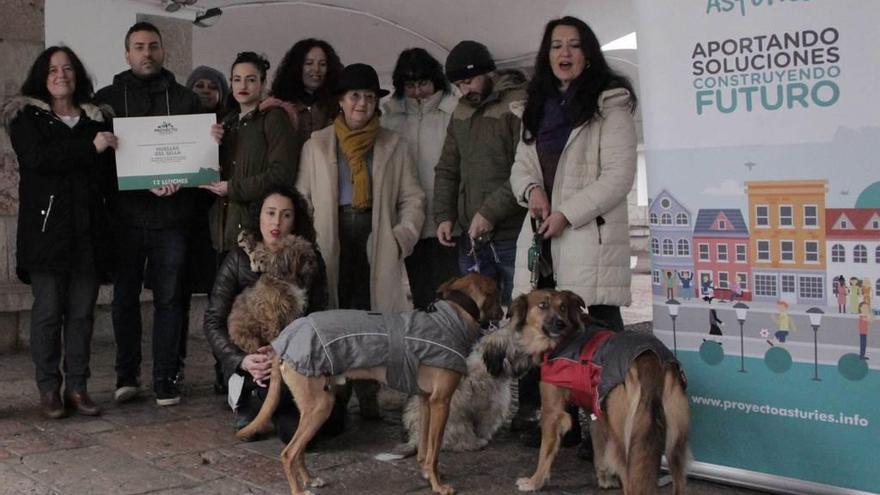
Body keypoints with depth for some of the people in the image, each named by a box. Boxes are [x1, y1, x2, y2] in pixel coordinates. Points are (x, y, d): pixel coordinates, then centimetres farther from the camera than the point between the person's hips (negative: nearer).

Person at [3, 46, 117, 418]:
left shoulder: (96, 120, 16)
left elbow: (110, 176, 18)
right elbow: (36, 158, -12)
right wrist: (89, 147, -18)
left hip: (88, 230, 3)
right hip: (47, 226, -3)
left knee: (82, 311, 2)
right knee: (48, 310, -3)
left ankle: (77, 388, 9)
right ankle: (49, 390, 6)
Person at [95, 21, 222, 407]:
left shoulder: (185, 99, 10)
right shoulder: (107, 99, 7)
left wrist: (214, 141, -14)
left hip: (172, 216, 0)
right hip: (126, 215, 0)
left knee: (169, 299, 2)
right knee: (125, 297, 7)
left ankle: (166, 379, 9)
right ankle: (126, 375, 18)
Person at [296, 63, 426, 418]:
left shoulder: (393, 145, 14)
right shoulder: (316, 144, 13)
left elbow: (412, 198, 10)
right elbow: (302, 196, 8)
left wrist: (402, 237, -4)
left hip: (376, 239, 0)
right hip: (332, 239, 0)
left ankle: (368, 395, 0)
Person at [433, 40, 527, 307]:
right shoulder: (461, 112, 17)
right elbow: (447, 169, 21)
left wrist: (490, 212, -17)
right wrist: (444, 215, 7)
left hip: (513, 236, -7)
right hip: (471, 239, 7)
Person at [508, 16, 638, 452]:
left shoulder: (609, 103, -2)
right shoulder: (539, 106, 19)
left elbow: (618, 176, -9)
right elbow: (520, 166, 21)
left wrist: (566, 214, -13)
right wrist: (531, 189, -3)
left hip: (590, 236, -7)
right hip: (541, 237, 7)